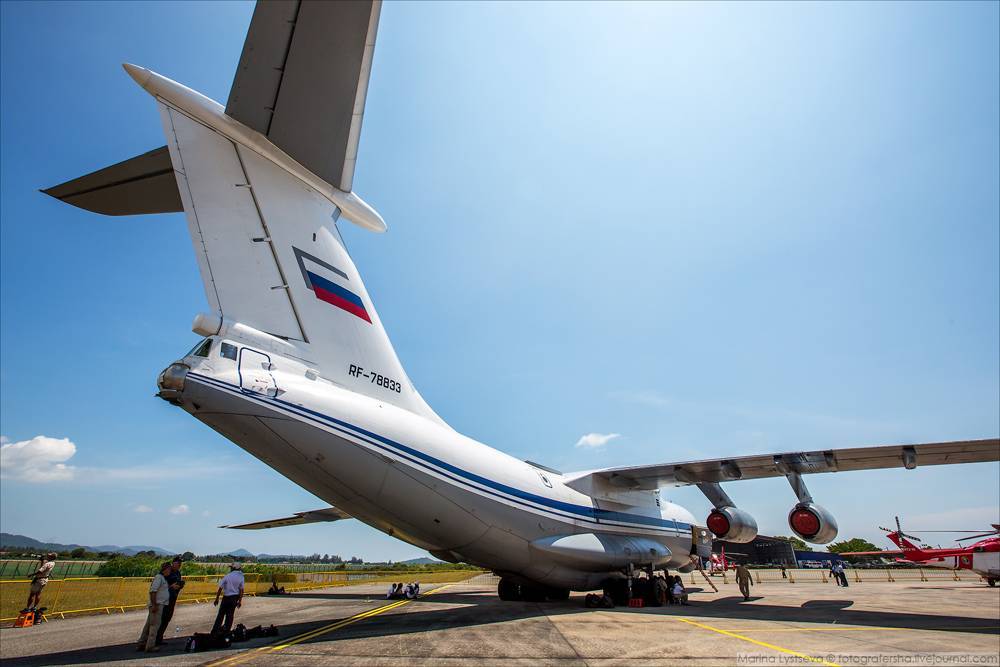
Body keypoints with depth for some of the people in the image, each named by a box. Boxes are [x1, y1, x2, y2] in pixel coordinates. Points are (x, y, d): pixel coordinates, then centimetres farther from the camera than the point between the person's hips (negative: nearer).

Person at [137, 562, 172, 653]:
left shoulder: (163, 579, 18)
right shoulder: (158, 577, -14)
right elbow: (153, 591, -21)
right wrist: (154, 605, -23)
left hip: (159, 605, 10)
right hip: (157, 605, -10)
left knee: (149, 625, 15)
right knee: (155, 625, -6)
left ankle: (141, 644, 22)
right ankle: (150, 646, -2)